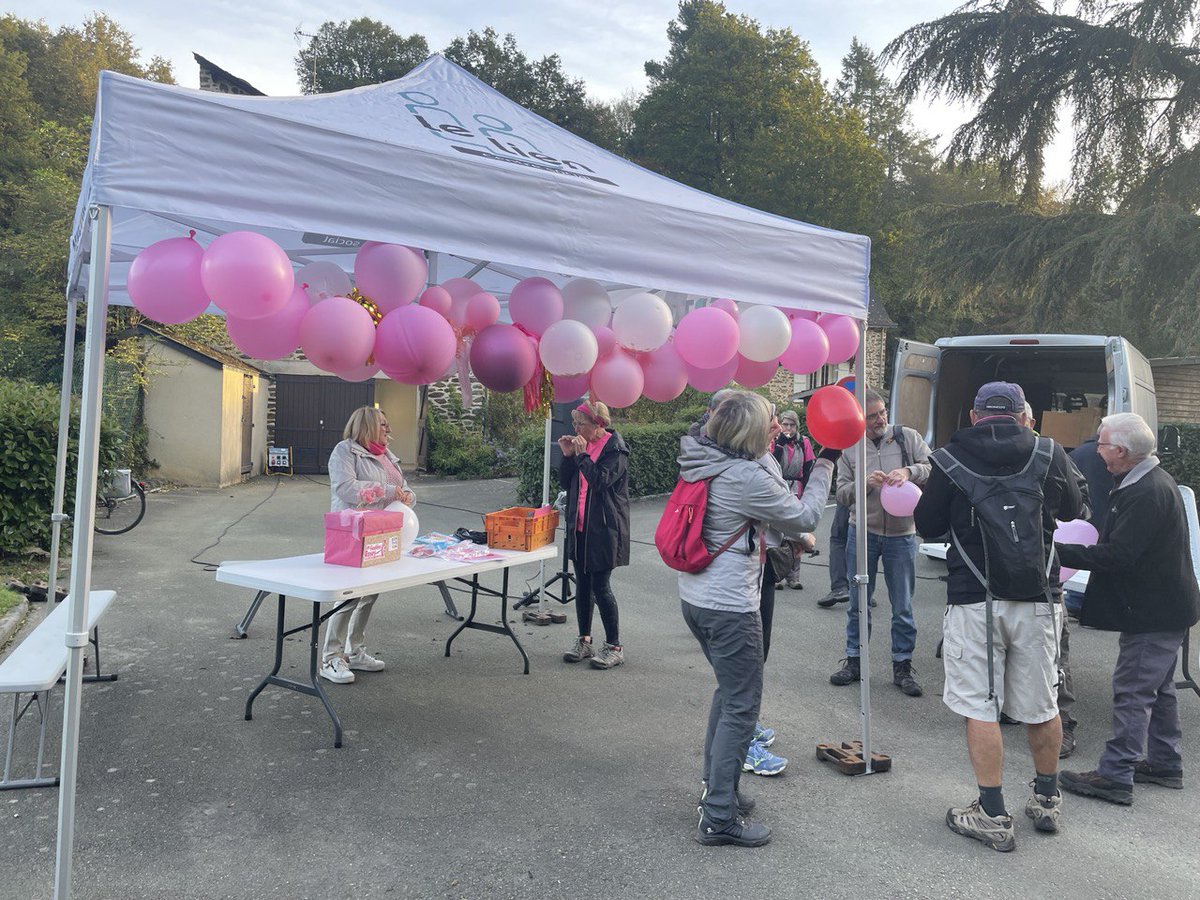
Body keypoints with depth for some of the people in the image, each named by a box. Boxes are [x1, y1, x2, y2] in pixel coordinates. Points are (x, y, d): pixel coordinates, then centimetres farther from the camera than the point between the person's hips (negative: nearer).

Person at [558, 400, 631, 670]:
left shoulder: (615, 449, -10)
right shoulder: (582, 445, 11)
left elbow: (600, 480, -23)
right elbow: (565, 482, 11)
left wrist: (581, 454, -18)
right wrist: (568, 455, -2)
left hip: (603, 529, -7)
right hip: (580, 527, 7)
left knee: (600, 587, -4)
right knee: (582, 585, 12)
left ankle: (614, 647, 8)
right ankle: (584, 641, 25)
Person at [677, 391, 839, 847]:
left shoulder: (700, 462, 3)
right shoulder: (748, 478, -21)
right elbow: (804, 518, -7)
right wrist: (824, 465, 3)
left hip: (695, 597, 9)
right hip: (729, 607, -9)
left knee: (729, 692, 24)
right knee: (741, 707, 2)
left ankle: (715, 787, 35)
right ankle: (719, 818, 9)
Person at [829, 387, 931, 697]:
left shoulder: (908, 437, 0)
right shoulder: (850, 448, 2)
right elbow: (842, 494, -1)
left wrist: (909, 471, -24)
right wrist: (865, 483, -19)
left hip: (901, 535, -1)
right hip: (862, 533, 1)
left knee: (903, 606, 7)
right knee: (858, 602, 11)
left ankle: (902, 666, 20)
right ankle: (854, 661, 24)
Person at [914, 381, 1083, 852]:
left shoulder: (949, 459, -5)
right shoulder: (1048, 453, 1)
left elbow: (927, 525, 4)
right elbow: (1072, 509, 18)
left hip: (974, 602, -3)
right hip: (1038, 601, 3)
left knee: (980, 707, 5)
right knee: (1041, 705, 17)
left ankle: (993, 816, 10)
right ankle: (1047, 801, 34)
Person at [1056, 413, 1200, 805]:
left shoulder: (1147, 493, -25)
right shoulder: (1151, 481, 9)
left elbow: (1117, 556, -28)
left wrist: (1059, 552, -24)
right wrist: (1099, 541, 5)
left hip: (1153, 611, -11)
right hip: (1163, 606, 11)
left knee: (1132, 691, -5)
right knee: (1157, 687, 20)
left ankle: (1115, 775, 1)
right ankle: (1165, 763, 32)